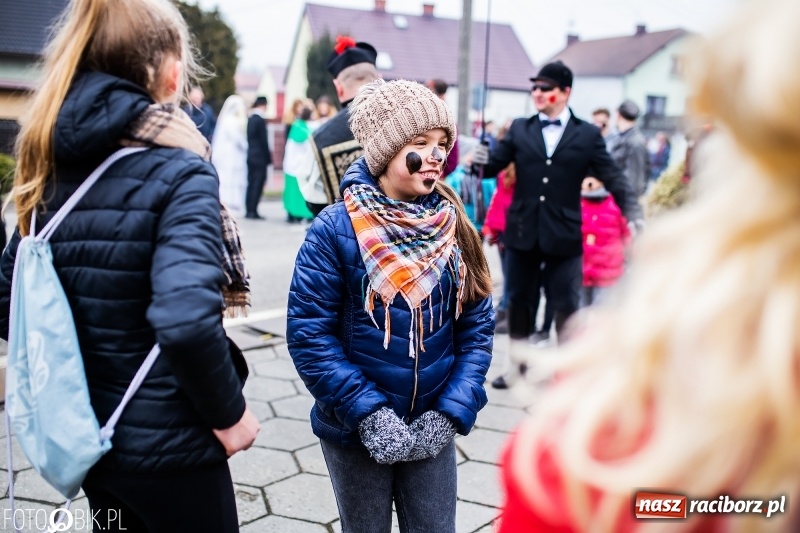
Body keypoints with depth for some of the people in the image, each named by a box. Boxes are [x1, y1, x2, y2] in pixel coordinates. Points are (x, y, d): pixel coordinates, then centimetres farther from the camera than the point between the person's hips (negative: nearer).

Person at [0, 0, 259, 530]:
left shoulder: (51, 166, 1)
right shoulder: (178, 171, -19)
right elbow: (186, 320, -31)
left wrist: (74, 375, 13)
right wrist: (230, 412, -17)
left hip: (87, 434, 7)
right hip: (167, 443, -6)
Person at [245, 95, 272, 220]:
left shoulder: (250, 119, 8)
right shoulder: (260, 120, -14)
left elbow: (249, 138, 12)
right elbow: (264, 141, -13)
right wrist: (269, 158, -6)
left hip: (250, 156, 8)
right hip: (260, 157, -8)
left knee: (251, 183, 10)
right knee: (258, 184, -4)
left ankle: (248, 210, 13)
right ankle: (253, 211, -4)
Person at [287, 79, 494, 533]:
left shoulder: (455, 226, -3)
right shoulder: (336, 228, -14)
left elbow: (477, 326, -1)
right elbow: (309, 332, -15)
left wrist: (452, 412, -10)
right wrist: (367, 412, -18)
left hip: (433, 431, 3)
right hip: (356, 431, -2)